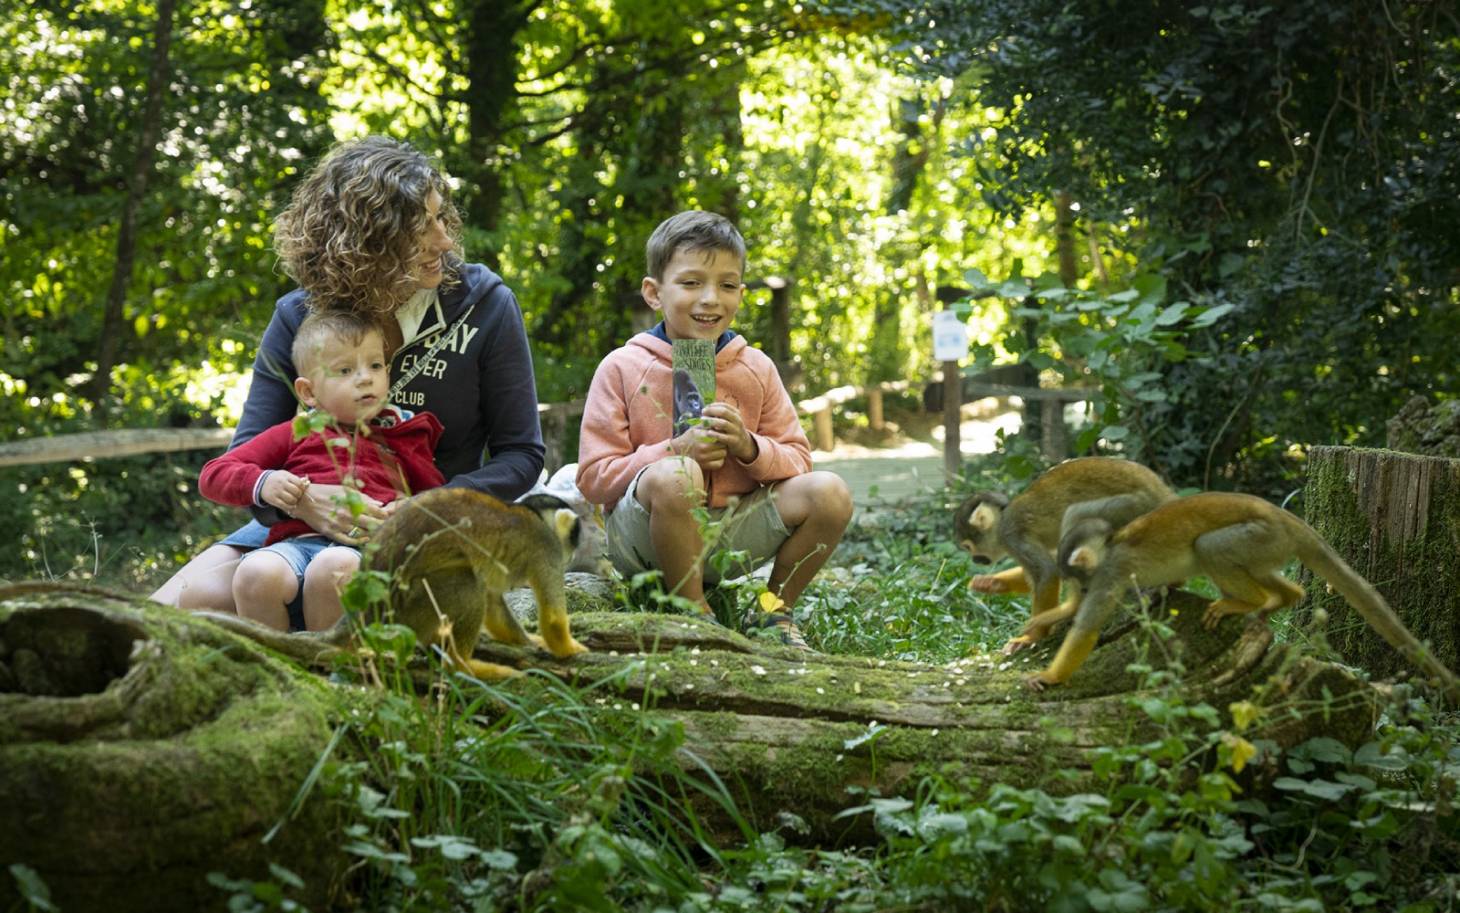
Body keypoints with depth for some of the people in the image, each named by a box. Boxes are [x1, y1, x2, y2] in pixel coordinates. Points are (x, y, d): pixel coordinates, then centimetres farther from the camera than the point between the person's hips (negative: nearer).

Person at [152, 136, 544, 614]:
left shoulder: (483, 303, -8)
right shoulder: (297, 318, -3)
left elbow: (521, 453, -4)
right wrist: (304, 499, -31)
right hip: (305, 522, 4)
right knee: (190, 601, -18)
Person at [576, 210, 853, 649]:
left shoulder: (756, 369, 7)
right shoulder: (622, 368, -3)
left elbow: (798, 461, 7)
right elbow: (594, 476, -8)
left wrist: (749, 448, -15)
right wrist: (676, 452, -21)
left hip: (730, 530, 4)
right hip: (643, 539, -4)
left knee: (830, 493, -18)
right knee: (674, 477, -38)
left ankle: (775, 611, 4)